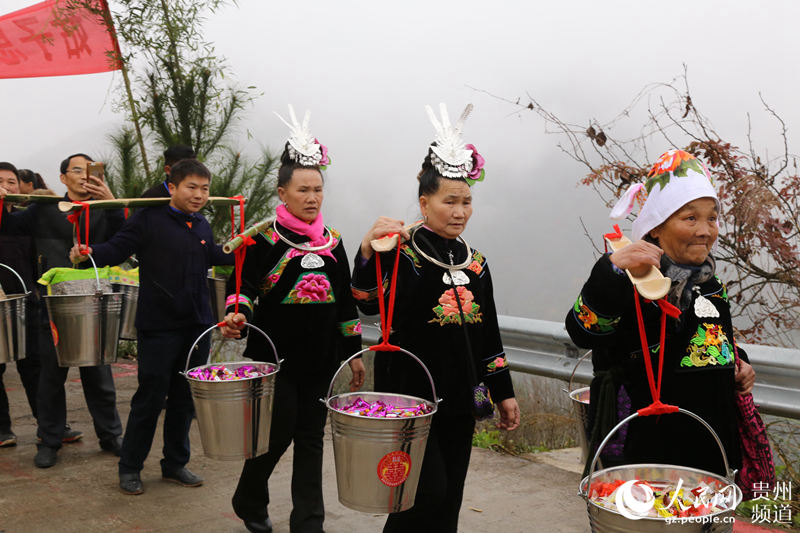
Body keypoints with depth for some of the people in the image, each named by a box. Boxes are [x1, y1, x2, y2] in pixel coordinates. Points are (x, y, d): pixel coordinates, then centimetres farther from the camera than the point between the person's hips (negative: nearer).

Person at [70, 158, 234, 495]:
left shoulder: (202, 226, 11)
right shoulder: (150, 219, -8)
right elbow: (117, 249, -15)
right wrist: (90, 253, -33)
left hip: (196, 327, 6)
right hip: (159, 327, -6)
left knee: (185, 398, 13)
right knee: (150, 398, 1)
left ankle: (175, 464, 28)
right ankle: (129, 468, 18)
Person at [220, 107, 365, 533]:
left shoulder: (332, 241, 9)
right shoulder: (266, 238, -6)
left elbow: (344, 300, 13)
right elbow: (243, 285, -13)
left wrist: (354, 352, 13)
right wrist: (237, 315, -34)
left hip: (320, 357, 4)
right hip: (275, 354, -4)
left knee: (310, 438, 8)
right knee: (278, 432, 1)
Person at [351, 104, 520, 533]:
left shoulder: (474, 261, 9)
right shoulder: (402, 252, -8)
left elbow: (488, 332, 13)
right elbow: (369, 305, -24)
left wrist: (503, 392, 12)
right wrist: (369, 251, -39)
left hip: (459, 400, 6)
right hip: (410, 394, -6)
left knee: (449, 499, 12)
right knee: (428, 492, -7)